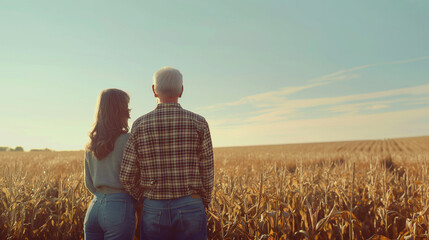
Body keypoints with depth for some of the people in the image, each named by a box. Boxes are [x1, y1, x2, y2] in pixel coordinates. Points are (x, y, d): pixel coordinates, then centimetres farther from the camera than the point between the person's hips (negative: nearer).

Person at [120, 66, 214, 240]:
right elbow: (207, 172, -3)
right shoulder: (198, 123, -6)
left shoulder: (140, 125, -3)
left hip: (153, 210, 1)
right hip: (190, 207, -1)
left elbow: (127, 176, -3)